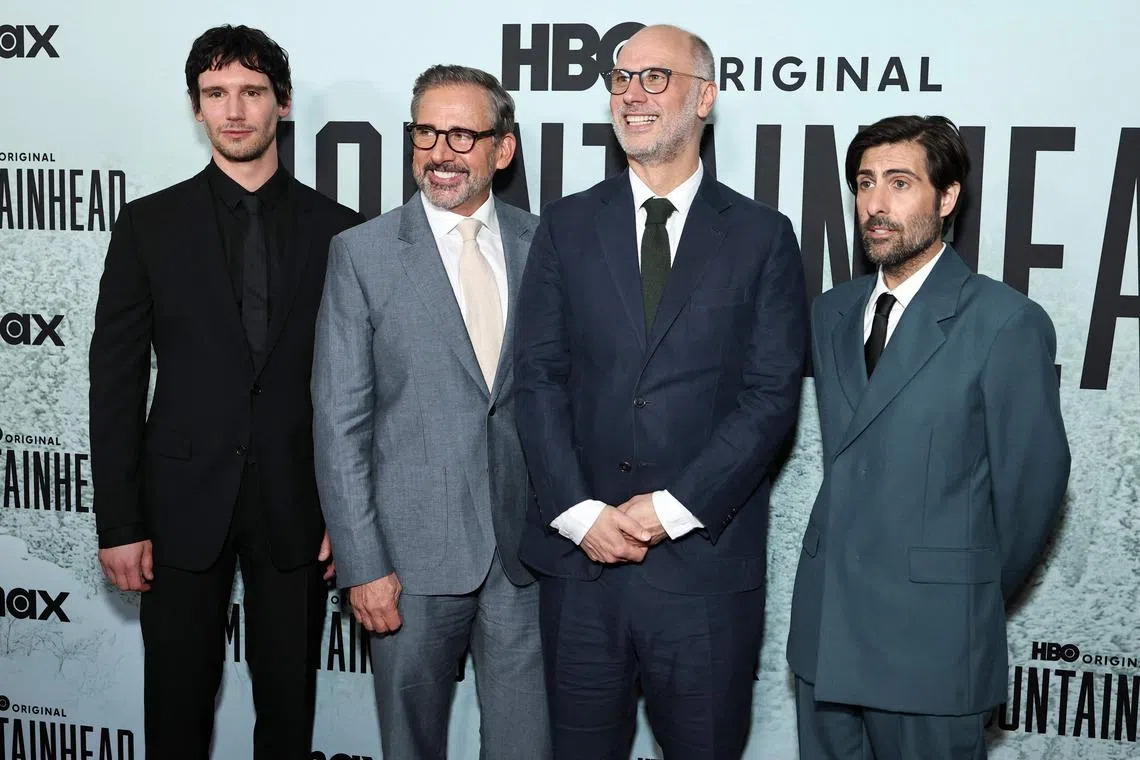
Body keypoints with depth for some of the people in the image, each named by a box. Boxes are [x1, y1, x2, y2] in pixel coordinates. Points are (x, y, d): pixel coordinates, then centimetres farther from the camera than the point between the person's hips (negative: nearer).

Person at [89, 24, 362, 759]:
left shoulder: (338, 229, 1)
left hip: (297, 505, 0)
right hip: (183, 503, 0)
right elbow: (117, 379, 0)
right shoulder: (149, 224, 1)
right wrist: (119, 523, -3)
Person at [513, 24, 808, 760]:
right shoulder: (567, 225, 7)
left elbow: (773, 393, -5)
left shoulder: (762, 236, 2)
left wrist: (674, 507, -12)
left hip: (706, 555, -1)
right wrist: (578, 512, -9)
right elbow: (539, 376, 1)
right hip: (579, 547, 2)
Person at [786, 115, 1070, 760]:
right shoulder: (833, 312, 10)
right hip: (824, 627, 6)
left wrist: (978, 596, 4)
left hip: (931, 635, -6)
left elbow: (1033, 483, -6)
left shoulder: (1007, 322, -11)